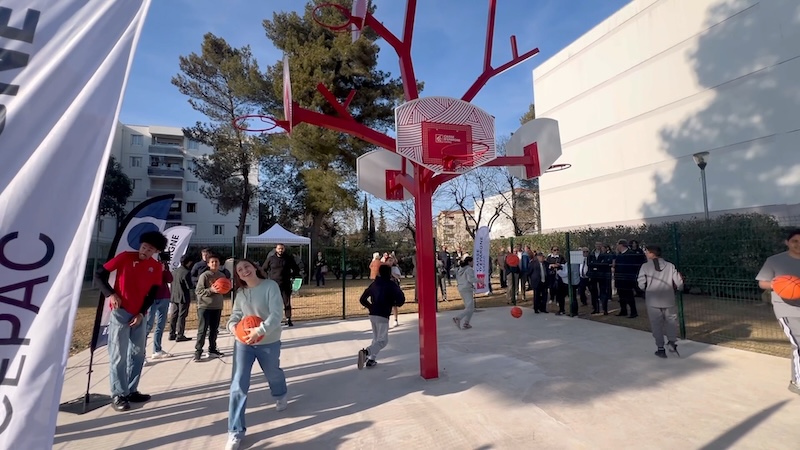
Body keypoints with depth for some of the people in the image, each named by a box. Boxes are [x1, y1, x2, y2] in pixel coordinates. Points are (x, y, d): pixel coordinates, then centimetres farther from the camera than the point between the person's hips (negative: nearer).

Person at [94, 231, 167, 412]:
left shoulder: (156, 267, 2)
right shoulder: (125, 257, -6)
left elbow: (153, 293, 4)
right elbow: (99, 274, -1)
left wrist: (142, 313, -4)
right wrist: (110, 294, -12)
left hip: (139, 316, 4)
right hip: (120, 313, -4)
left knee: (138, 355, 10)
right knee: (118, 355, -1)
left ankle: (131, 391, 23)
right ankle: (118, 395, 8)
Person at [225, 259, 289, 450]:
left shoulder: (270, 286, -17)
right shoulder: (241, 292, -1)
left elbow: (277, 314, -24)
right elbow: (236, 313, 7)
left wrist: (259, 331, -33)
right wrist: (233, 325, -15)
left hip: (268, 342, -3)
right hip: (243, 342, 3)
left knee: (273, 375, 22)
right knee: (238, 385, -4)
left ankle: (281, 395, 57)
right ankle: (235, 432, 11)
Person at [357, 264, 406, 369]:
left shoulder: (374, 284, 12)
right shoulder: (392, 285, -4)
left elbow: (362, 299, 16)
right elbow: (401, 299, -14)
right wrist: (396, 303, 5)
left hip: (372, 315, 7)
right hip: (383, 316, -6)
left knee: (376, 338, 22)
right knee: (383, 340, -2)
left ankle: (371, 359, 16)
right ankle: (366, 352, -24)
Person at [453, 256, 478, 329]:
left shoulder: (460, 269, 14)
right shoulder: (469, 269, -11)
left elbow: (457, 279, 18)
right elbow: (471, 279, -23)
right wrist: (479, 280, -13)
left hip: (461, 289, 9)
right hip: (467, 289, -9)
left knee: (468, 307, 16)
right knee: (470, 308, -7)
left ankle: (465, 324, 10)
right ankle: (458, 318, -21)